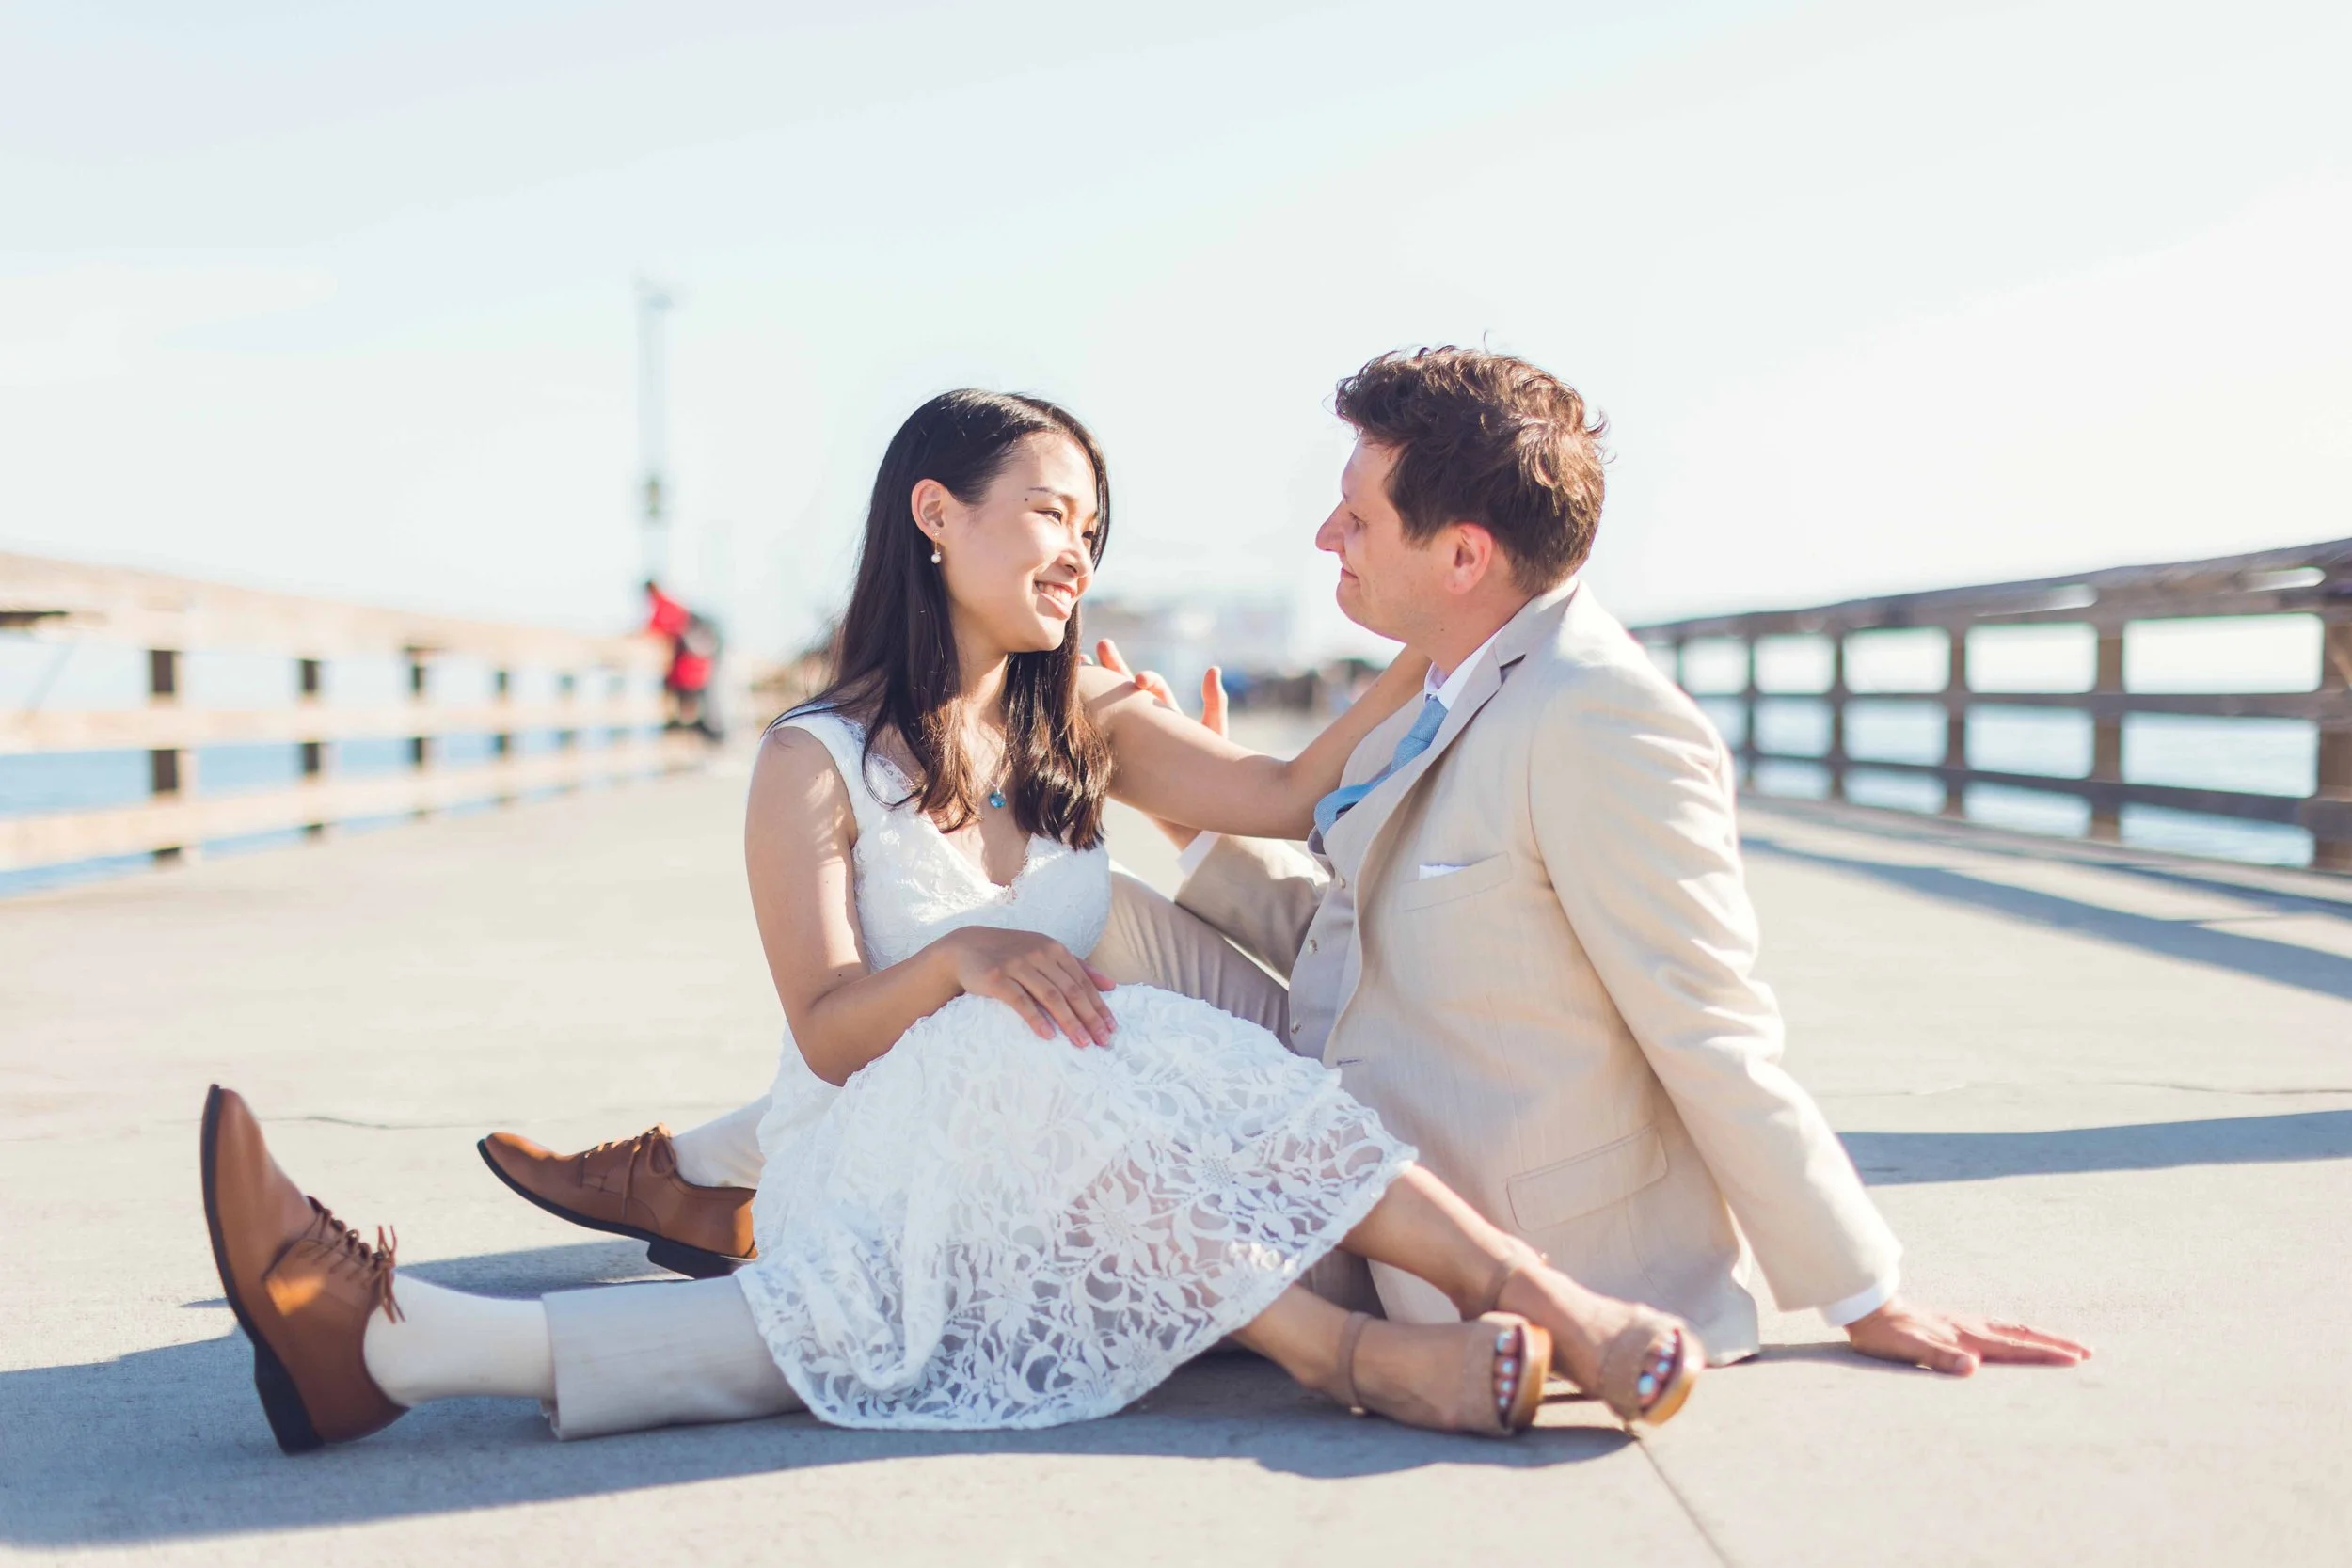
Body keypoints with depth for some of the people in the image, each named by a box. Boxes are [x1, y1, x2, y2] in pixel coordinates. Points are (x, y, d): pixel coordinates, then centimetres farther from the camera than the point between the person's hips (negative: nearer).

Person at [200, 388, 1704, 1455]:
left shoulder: (1082, 725, 14)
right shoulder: (819, 763, 1)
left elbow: (1287, 792, 1)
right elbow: (827, 1034, -5)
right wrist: (957, 962, -24)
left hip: (1056, 1181, 5)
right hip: (880, 1178, -5)